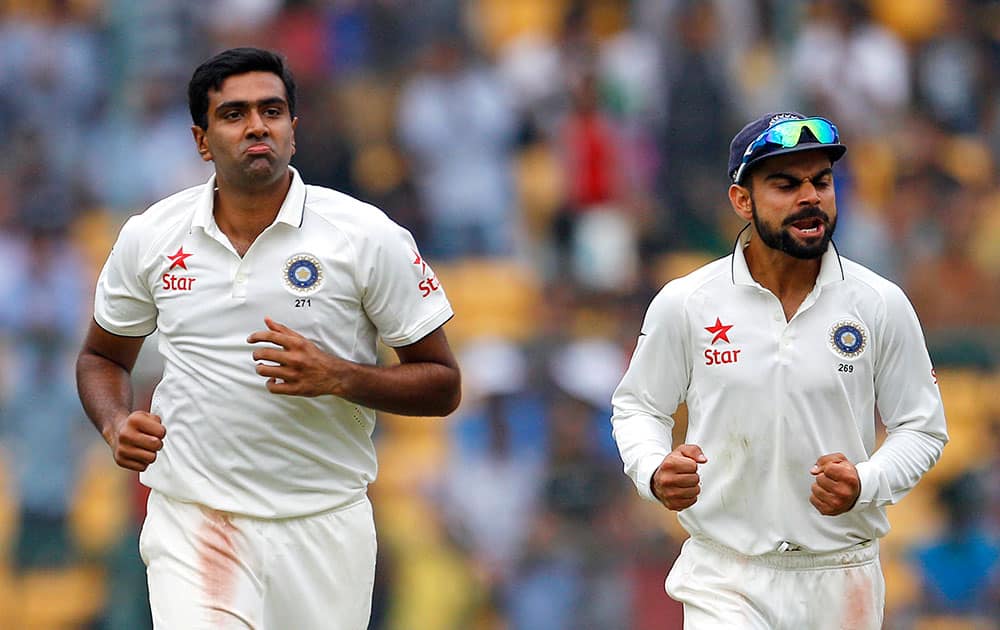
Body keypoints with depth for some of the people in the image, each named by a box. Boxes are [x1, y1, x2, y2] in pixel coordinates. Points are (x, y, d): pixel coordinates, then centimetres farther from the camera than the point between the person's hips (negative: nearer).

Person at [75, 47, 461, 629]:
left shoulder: (369, 237, -4)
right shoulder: (149, 238, 3)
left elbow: (444, 385, -1)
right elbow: (102, 357, 20)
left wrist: (338, 377, -18)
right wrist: (116, 424, -2)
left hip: (326, 530, 0)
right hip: (191, 522, 0)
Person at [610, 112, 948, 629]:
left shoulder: (882, 305, -1)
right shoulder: (684, 304, -2)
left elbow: (922, 427, 6)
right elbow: (636, 406, 10)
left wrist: (865, 484, -14)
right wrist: (655, 473, -12)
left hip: (840, 583, 1)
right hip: (723, 581, -1)